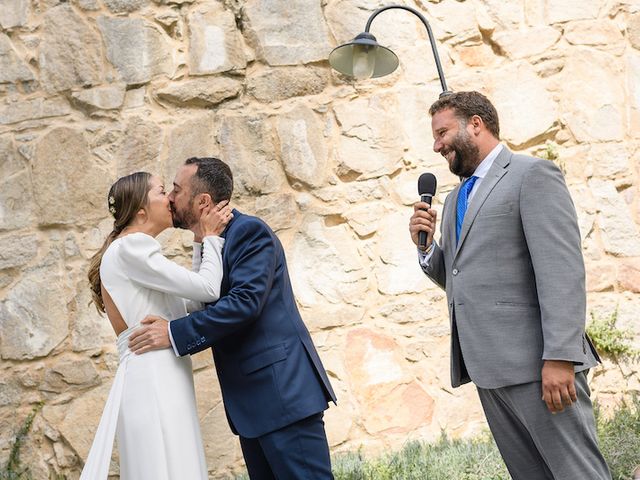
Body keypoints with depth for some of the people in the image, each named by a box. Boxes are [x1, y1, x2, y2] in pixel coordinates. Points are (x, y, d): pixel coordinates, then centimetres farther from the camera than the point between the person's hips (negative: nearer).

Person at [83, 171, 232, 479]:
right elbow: (208, 289, -12)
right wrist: (211, 237, 3)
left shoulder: (133, 249, 22)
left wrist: (202, 241, 16)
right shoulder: (131, 246, -8)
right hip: (152, 384, -10)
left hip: (160, 384, 10)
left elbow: (195, 301, 18)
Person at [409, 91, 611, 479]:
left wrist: (560, 357, -22)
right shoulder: (457, 199, 22)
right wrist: (426, 245, 5)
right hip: (489, 366, 8)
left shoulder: (533, 175, -3)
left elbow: (562, 269, -14)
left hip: (534, 362, -8)